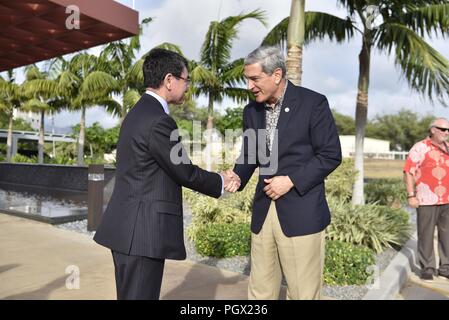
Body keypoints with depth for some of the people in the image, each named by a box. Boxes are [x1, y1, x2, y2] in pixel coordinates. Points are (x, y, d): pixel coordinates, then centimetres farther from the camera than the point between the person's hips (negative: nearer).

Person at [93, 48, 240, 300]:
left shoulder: (139, 113, 12)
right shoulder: (158, 121, -19)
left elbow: (175, 168, 14)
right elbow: (184, 172, -12)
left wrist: (216, 180, 15)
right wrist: (221, 183, 5)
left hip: (128, 226, 10)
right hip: (142, 230, -10)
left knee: (132, 294, 19)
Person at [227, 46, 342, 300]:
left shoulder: (313, 103, -6)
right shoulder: (251, 111, 10)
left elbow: (331, 155, -6)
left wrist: (291, 180, -14)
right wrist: (237, 176, -2)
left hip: (301, 214, -5)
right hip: (264, 212, 5)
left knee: (304, 292, 5)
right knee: (260, 291, 12)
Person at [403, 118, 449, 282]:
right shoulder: (420, 148, -5)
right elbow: (408, 172, -8)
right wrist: (411, 196, -13)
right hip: (427, 200, -5)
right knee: (426, 236, 3)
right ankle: (427, 268, 15)